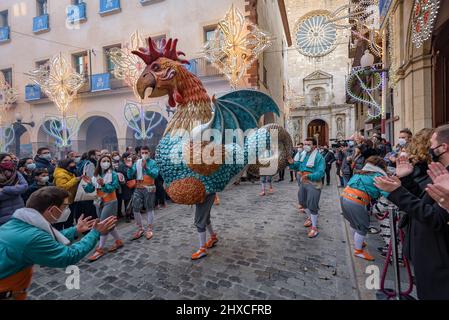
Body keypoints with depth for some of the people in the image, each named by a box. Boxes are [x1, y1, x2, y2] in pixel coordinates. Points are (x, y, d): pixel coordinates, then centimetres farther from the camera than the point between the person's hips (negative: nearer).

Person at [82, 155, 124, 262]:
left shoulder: (113, 174, -11)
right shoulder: (96, 175, 4)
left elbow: (113, 187, -23)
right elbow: (90, 190, 0)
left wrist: (103, 184, -38)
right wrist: (89, 183, -18)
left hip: (110, 202, -6)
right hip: (99, 203, 6)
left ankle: (100, 249, 4)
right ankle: (118, 241, 30)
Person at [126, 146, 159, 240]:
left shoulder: (153, 163, -5)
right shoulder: (137, 163, 6)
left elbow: (155, 174, -21)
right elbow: (130, 176, 2)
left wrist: (146, 168, -34)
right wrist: (130, 168, -17)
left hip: (149, 188, -4)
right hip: (138, 188, 4)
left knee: (149, 209, 6)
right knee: (136, 209, 4)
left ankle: (149, 229, 19)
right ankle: (140, 229, 21)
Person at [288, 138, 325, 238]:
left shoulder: (318, 157, -19)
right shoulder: (303, 154, 4)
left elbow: (320, 172, -26)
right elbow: (299, 166, 14)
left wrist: (309, 176, -38)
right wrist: (292, 163, -5)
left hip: (313, 184, -8)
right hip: (303, 183, 8)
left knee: (312, 205, -2)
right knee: (303, 202, 21)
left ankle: (314, 227, 14)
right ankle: (310, 218, 46)